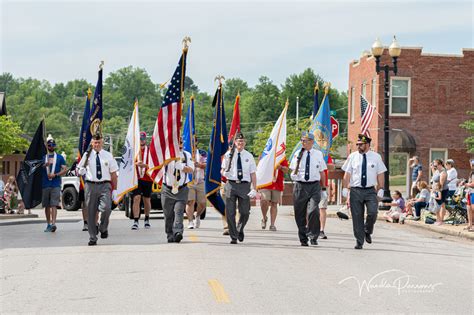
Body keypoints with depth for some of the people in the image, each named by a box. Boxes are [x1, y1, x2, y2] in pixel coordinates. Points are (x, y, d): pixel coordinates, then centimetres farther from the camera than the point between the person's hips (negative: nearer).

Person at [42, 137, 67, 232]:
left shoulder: (59, 157, 8)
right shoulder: (43, 157, 13)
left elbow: (65, 169, 4)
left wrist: (55, 175, -11)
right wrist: (45, 165, -12)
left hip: (56, 185, -3)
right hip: (45, 184, 3)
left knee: (54, 205, -13)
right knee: (47, 206, 7)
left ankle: (53, 224, -22)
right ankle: (49, 224, 17)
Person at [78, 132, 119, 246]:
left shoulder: (108, 156, 6)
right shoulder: (87, 155, 7)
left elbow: (113, 174, 7)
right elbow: (80, 170, 15)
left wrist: (114, 190, 3)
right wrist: (80, 172, -10)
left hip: (105, 185, -1)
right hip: (90, 185, 1)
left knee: (106, 208, -22)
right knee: (91, 213, 3)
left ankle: (103, 228, 6)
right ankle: (92, 238, 14)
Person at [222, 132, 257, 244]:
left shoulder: (249, 156, 7)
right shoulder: (229, 154, 5)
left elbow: (253, 174, 6)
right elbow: (222, 170, 14)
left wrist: (254, 189, -3)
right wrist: (224, 172, -12)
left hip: (244, 185, 0)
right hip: (231, 184, 0)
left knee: (245, 212, -2)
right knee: (230, 213, 0)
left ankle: (239, 230, 27)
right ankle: (233, 237, 10)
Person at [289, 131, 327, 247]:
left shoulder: (318, 154, 6)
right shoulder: (297, 154, 6)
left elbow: (322, 172, 12)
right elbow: (293, 170, 12)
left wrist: (324, 189, 12)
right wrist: (293, 175, -12)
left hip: (314, 186, -1)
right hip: (300, 185, 1)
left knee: (313, 211, -18)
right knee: (300, 214, 5)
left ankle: (313, 237, -5)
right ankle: (303, 239, 19)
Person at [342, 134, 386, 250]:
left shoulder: (376, 157, 5)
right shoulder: (352, 156, 5)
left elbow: (380, 174, 6)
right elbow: (347, 174, 6)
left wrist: (380, 190, 0)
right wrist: (345, 189, 0)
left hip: (370, 190, -1)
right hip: (355, 191, 1)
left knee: (372, 213, -17)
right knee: (357, 217, 1)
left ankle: (367, 232, 12)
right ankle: (359, 242, 11)